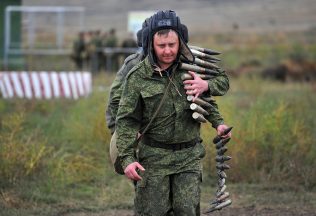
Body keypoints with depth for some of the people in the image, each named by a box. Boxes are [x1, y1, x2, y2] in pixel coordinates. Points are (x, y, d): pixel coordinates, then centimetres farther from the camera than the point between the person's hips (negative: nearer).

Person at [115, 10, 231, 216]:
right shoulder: (138, 77, -8)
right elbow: (127, 121, -8)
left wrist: (218, 122, 6)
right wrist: (127, 158, -16)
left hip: (189, 156, 2)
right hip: (154, 157, -2)